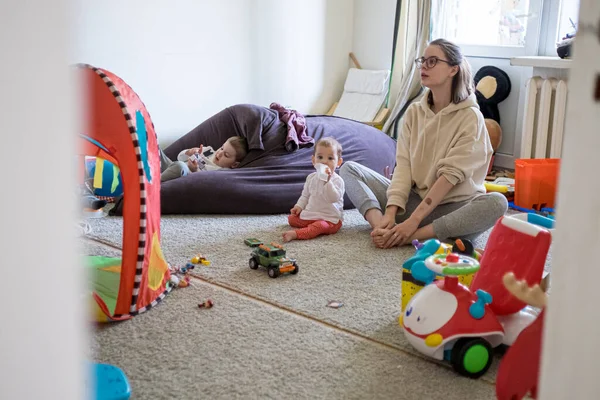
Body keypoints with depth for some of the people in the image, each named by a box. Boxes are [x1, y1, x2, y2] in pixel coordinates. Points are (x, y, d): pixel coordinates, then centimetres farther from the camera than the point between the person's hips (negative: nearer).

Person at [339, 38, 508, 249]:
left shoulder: (469, 116, -10)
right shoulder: (414, 111, 4)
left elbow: (451, 174, -18)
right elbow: (403, 165, -5)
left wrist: (414, 220, -26)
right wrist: (389, 212, -21)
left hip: (452, 206, -4)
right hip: (413, 200, 4)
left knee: (496, 203, -35)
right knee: (349, 169, -5)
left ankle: (409, 236, -36)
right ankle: (383, 227, -32)